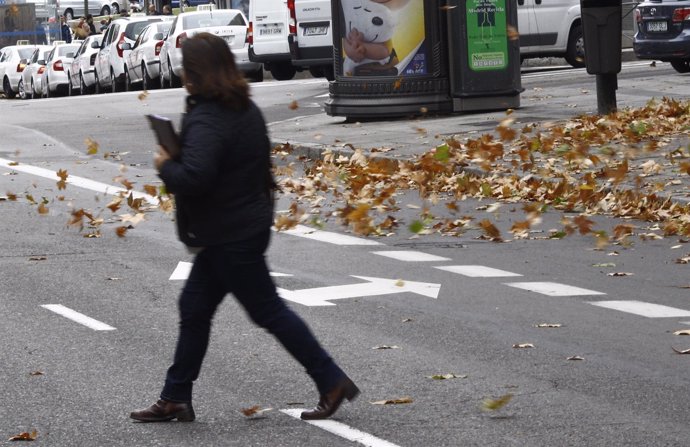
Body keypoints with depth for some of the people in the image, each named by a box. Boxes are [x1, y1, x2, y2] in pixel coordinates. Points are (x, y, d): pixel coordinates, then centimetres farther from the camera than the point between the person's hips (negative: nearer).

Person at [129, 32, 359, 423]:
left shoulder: (206, 122, -24)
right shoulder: (246, 109, 6)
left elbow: (193, 177, -36)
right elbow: (261, 160, 18)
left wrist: (166, 167, -18)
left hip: (230, 237, -10)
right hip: (250, 222, 10)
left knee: (268, 310, 2)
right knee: (195, 307, 14)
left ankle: (332, 382, 10)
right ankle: (175, 399, 21)